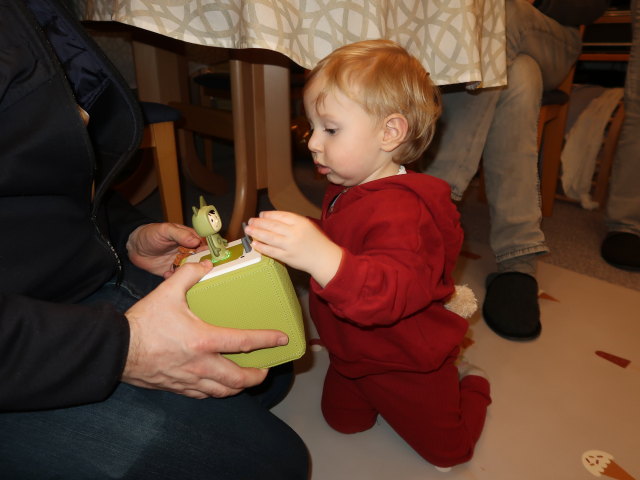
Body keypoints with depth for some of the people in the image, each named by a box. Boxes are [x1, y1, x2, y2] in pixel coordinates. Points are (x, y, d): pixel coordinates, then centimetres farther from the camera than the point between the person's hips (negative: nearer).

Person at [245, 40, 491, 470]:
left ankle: (469, 389, 41)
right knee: (343, 420, 25)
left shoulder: (400, 209, -35)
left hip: (406, 368, -8)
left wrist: (321, 257, -64)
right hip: (352, 355, 8)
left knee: (446, 450, 14)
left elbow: (396, 290, -51)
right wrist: (292, 240, 3)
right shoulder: (345, 192, -2)